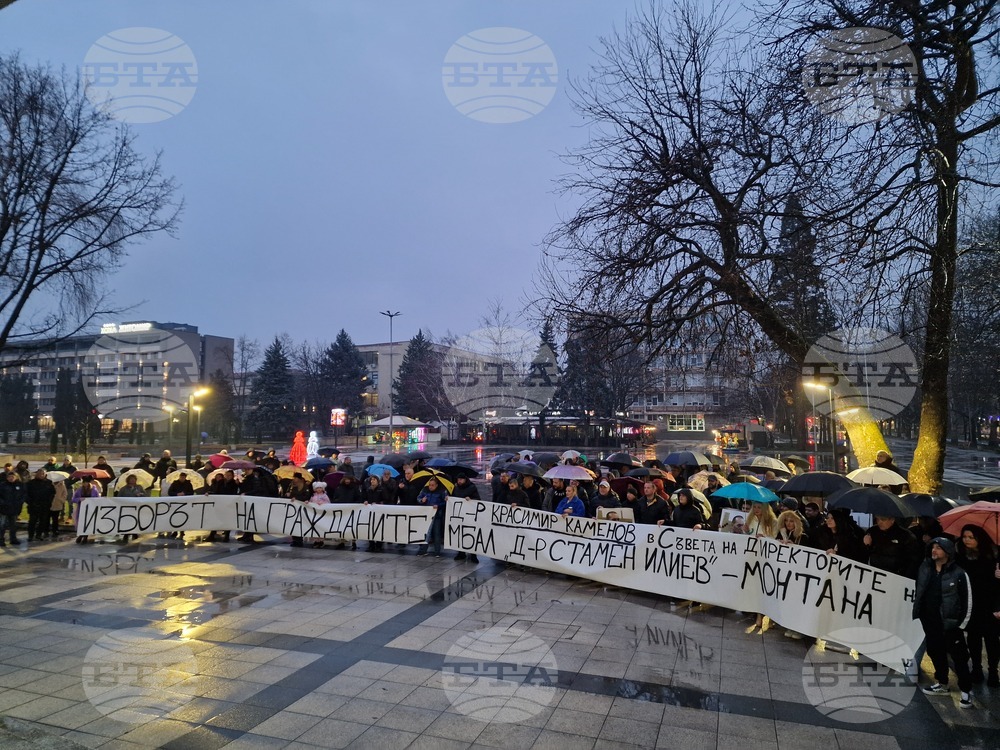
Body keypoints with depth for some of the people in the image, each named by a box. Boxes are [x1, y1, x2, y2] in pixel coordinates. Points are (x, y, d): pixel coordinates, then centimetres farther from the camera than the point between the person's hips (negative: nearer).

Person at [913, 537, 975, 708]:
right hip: (929, 620, 5)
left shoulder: (958, 573, -12)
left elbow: (967, 601, -8)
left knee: (959, 657, 2)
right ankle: (942, 684, 32)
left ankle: (966, 691, 15)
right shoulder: (924, 567, 2)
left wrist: (961, 625, -7)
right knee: (935, 652, 16)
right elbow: (918, 590, 13)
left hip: (949, 623, -5)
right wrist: (916, 612, 13)